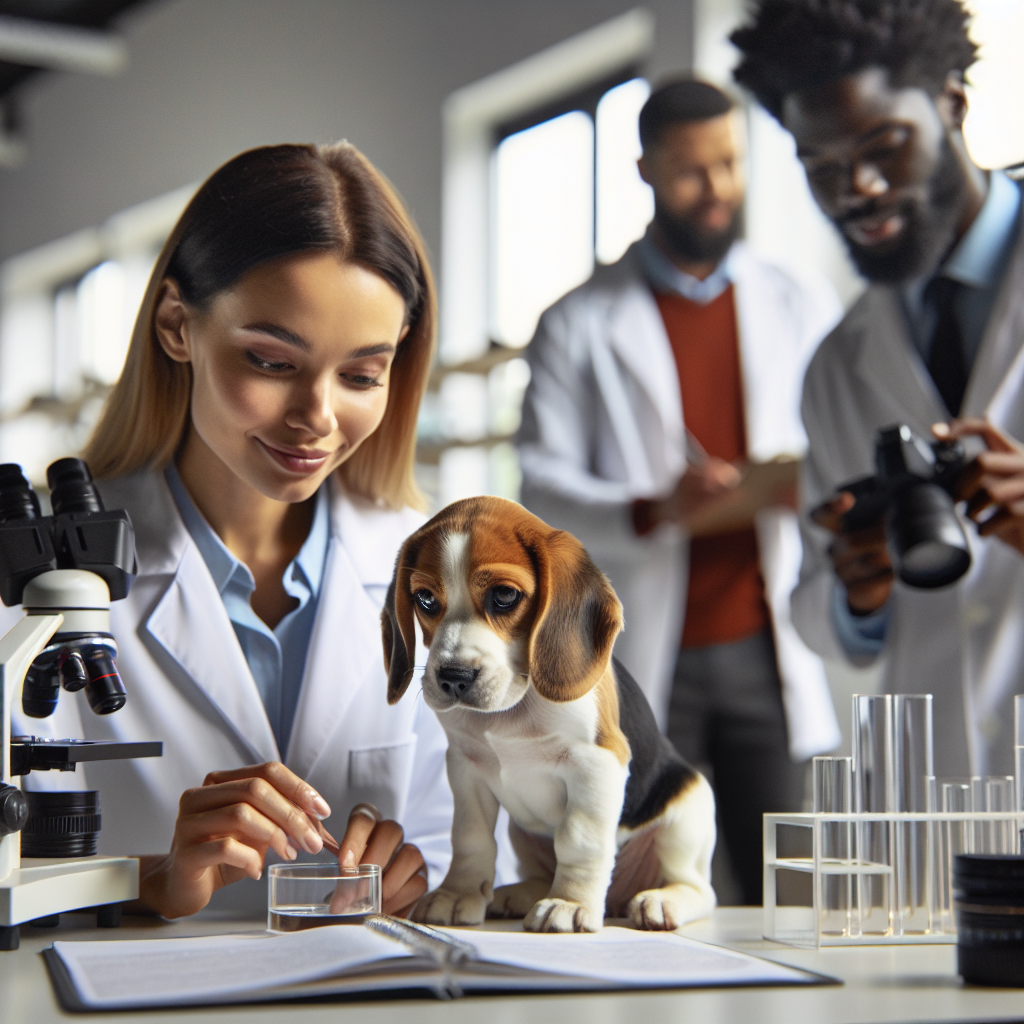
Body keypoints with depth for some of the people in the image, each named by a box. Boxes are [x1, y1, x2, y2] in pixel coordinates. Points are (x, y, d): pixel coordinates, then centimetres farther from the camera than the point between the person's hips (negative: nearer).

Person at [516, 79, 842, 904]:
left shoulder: (804, 311, 13)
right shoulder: (581, 326, 5)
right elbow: (542, 488, -2)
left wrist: (802, 484, -12)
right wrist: (654, 510, -21)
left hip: (766, 652, 2)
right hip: (637, 664, -2)